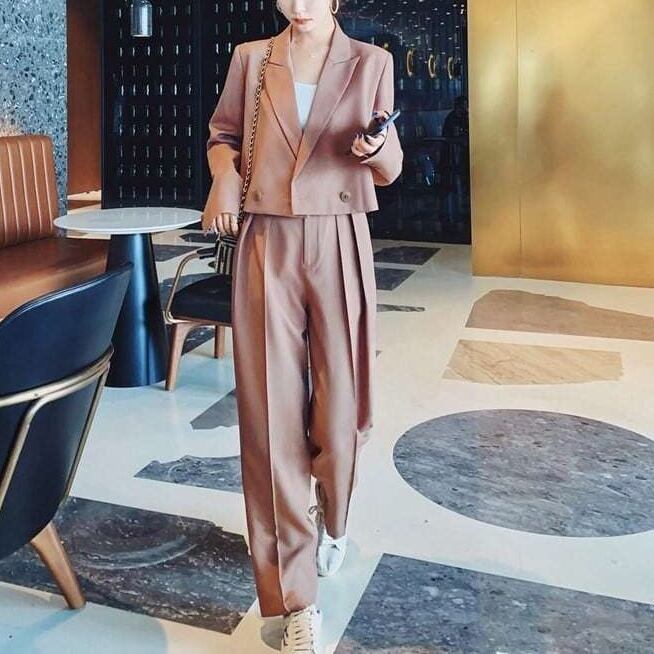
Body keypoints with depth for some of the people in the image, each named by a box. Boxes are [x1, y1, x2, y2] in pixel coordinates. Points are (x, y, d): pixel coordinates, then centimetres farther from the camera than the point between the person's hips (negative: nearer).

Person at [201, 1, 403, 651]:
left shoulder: (371, 62, 8)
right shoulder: (250, 58, 11)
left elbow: (390, 169, 9)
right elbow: (222, 133, 21)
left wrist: (379, 146, -14)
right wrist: (223, 176, -1)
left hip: (338, 247, 0)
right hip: (265, 245, 1)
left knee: (340, 404, 2)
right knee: (269, 410, -4)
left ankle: (331, 521, 37)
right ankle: (296, 598, 6)